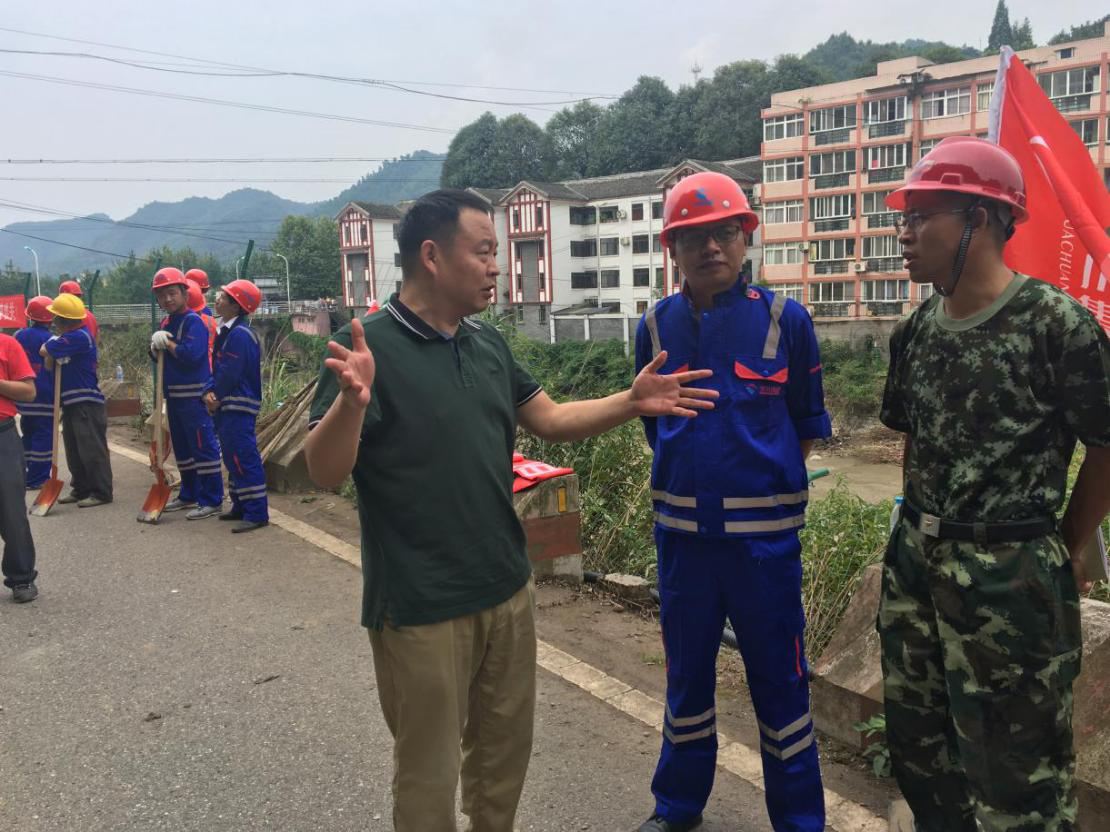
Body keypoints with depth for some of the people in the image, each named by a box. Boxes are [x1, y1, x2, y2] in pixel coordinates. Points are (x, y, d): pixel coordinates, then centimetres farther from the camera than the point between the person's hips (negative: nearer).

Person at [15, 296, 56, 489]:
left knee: (28, 435, 18)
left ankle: (27, 474, 23)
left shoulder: (18, 336, 7)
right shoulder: (49, 339, -11)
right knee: (44, 437, -1)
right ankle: (38, 478, -2)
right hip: (45, 397, -6)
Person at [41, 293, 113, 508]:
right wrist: (52, 355, -3)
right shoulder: (66, 337, 13)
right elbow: (49, 365, 17)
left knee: (92, 450, -5)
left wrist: (52, 345, 4)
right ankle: (81, 489, 25)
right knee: (74, 451, 15)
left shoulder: (80, 337, -17)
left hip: (87, 403, -10)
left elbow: (44, 351, -17)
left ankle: (101, 492, 0)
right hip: (70, 403, 10)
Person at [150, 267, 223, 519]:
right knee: (182, 448, 17)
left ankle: (211, 500, -1)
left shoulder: (193, 321, -12)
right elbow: (156, 355, 16)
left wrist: (168, 343, -12)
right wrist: (156, 344, -6)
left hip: (194, 396, -10)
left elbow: (192, 354, -25)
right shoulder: (167, 324, 15)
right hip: (174, 395, 10)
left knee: (203, 447, -6)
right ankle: (189, 495, 30)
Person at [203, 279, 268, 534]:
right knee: (232, 457, 17)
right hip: (227, 406, 11)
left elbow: (229, 374, -21)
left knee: (244, 458, -9)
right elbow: (217, 366, 14)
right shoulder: (226, 331, 15)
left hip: (238, 407, -11)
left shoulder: (239, 334, -18)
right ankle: (241, 507, 27)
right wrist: (210, 393, -2)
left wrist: (216, 397, -8)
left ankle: (256, 514, -6)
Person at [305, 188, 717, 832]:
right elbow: (326, 471, -21)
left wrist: (630, 403, -1)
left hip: (508, 590, 7)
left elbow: (551, 419, 12)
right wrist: (351, 402, -41)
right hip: (421, 609, -7)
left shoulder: (489, 344, 6)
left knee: (506, 748, 23)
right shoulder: (368, 348, -15)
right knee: (429, 769, 11)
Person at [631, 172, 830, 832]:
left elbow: (809, 424, 4)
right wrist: (690, 474, 6)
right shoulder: (657, 327, 2)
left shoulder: (784, 319, -4)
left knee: (780, 680, 8)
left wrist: (768, 480, 2)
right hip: (682, 530, 3)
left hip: (764, 532, -3)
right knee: (686, 674, 17)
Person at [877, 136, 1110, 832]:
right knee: (918, 739, 20)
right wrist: (920, 532, 11)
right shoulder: (918, 329, 5)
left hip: (1010, 572, -6)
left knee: (1016, 761, 7)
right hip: (915, 562, 7)